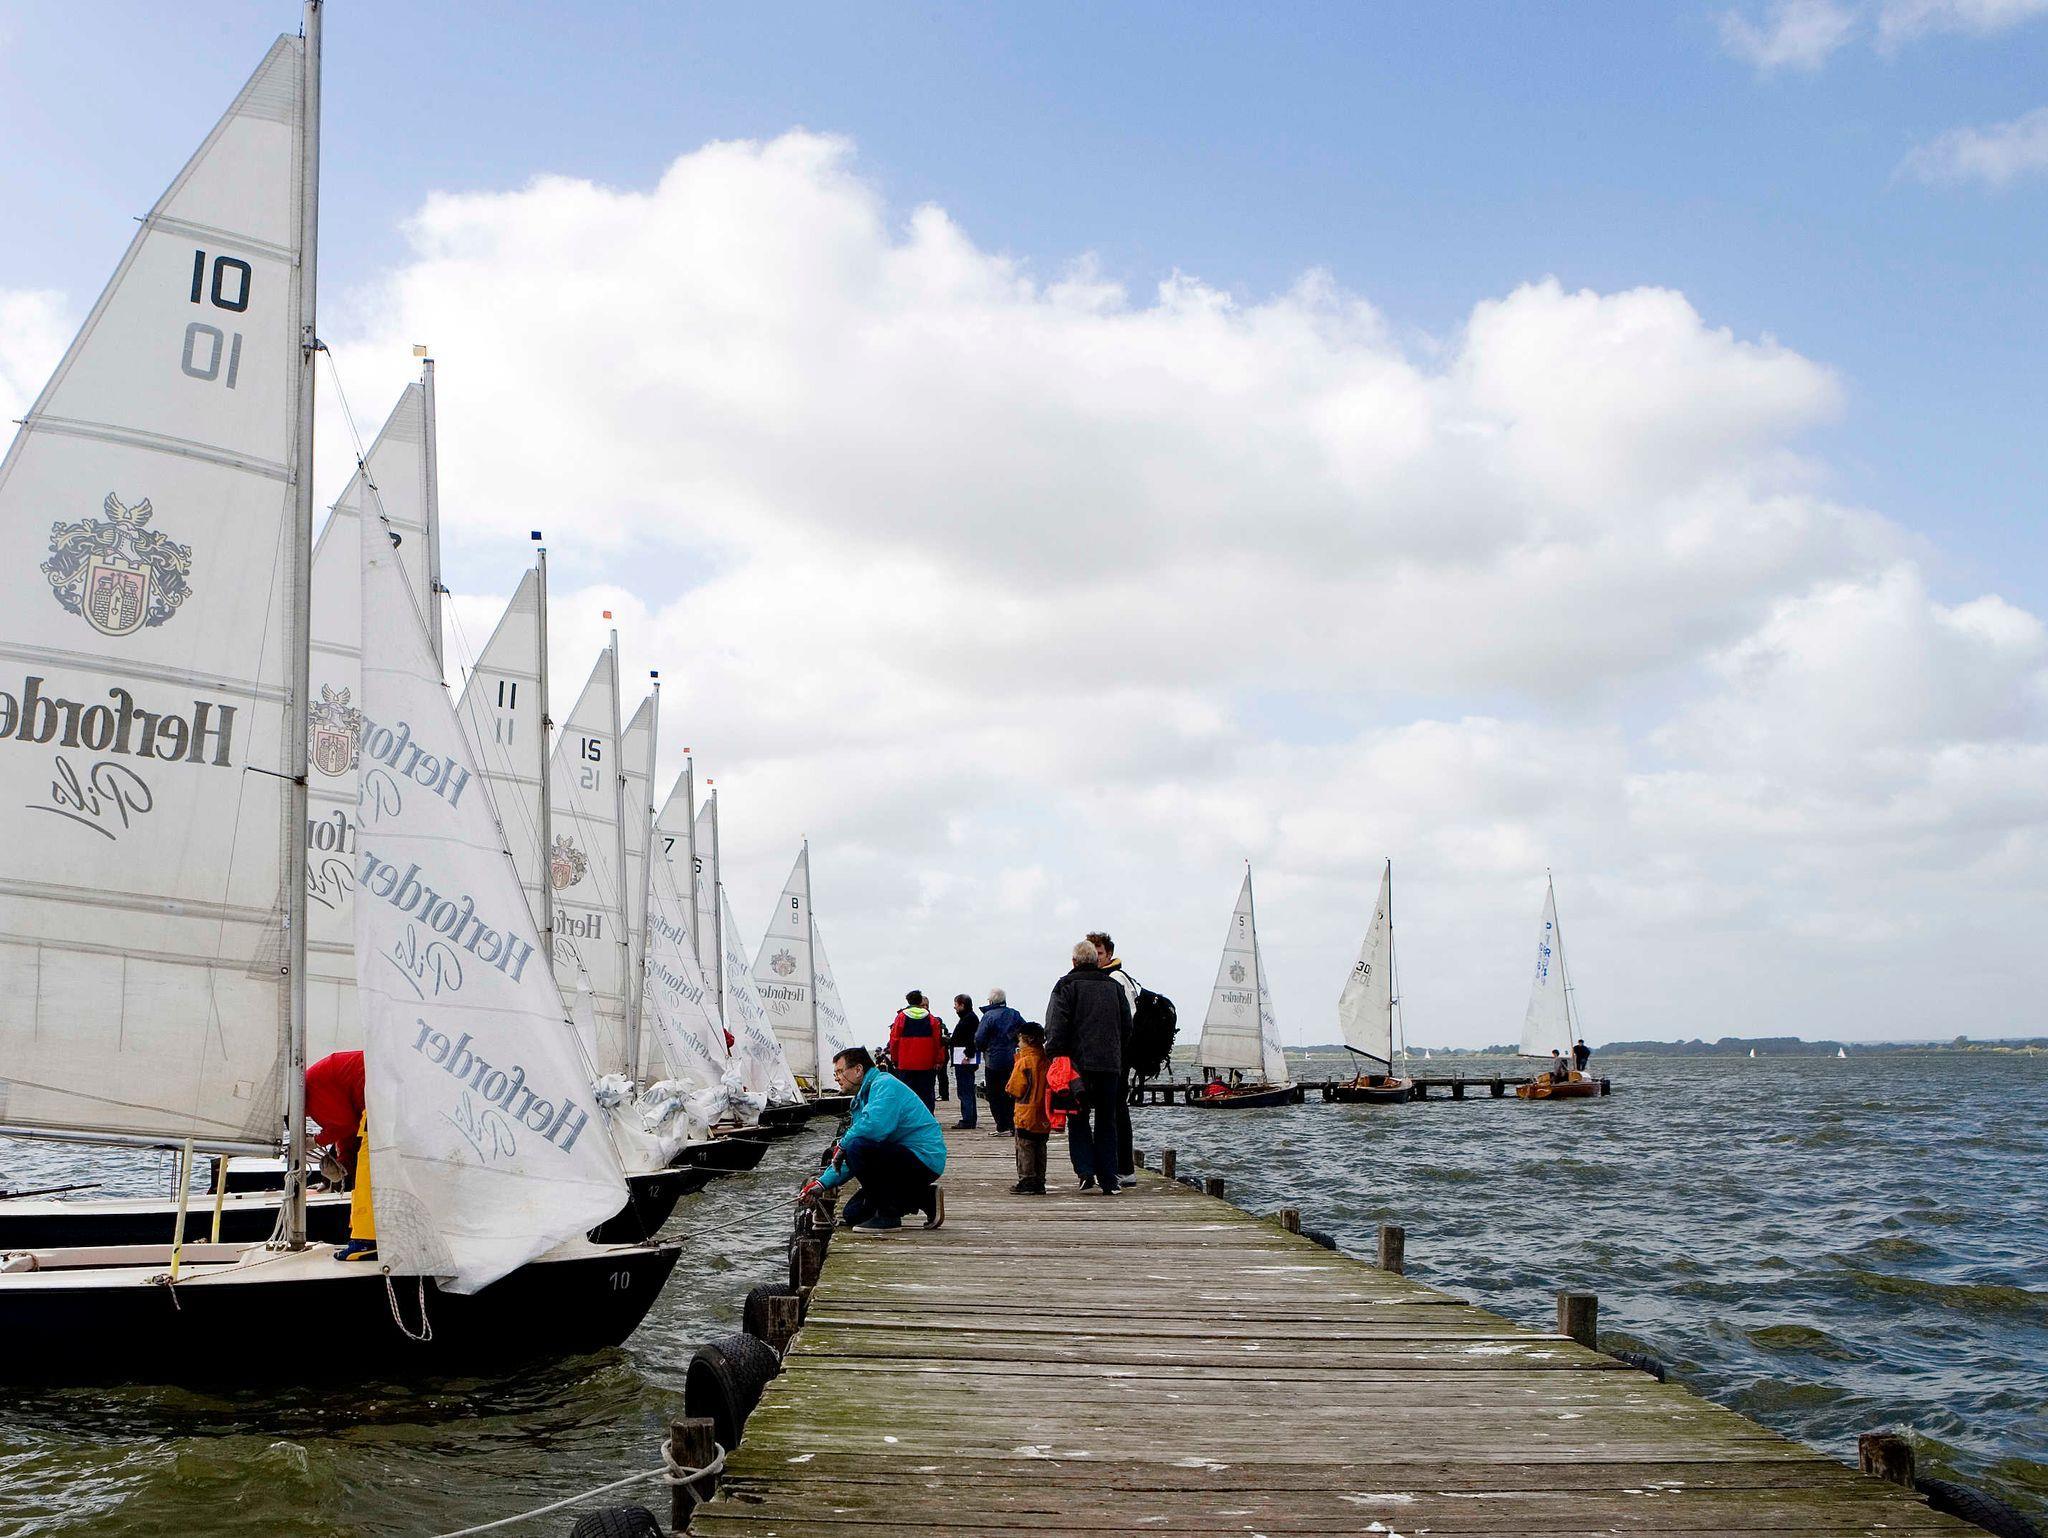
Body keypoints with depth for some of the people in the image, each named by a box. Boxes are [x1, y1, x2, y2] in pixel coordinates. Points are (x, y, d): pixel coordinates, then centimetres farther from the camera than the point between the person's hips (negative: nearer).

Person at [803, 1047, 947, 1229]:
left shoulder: (885, 1085, -13)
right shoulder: (861, 1099, 19)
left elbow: (874, 1126, -31)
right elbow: (848, 1160, 22)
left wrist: (842, 1145, -16)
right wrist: (823, 1183, 13)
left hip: (924, 1158, -11)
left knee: (857, 1147, -28)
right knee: (852, 1214, 11)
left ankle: (887, 1214, -15)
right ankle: (925, 1199, 13)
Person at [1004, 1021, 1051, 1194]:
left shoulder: (1024, 1062, -14)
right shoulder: (1046, 1061, 4)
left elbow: (1013, 1090, -10)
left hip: (1027, 1116, -6)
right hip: (1044, 1117, 6)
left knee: (1025, 1148, 2)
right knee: (1040, 1149, 12)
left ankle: (1026, 1181, 2)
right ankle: (1039, 1183, 15)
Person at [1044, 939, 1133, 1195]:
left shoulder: (1067, 985, -2)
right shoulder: (1114, 986, 12)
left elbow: (1056, 1027, -10)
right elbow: (1127, 1027, 14)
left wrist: (1054, 1056, -7)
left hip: (1079, 1062, -3)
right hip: (1111, 1065, 3)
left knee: (1079, 1120, 9)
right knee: (1106, 1123, 8)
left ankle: (1085, 1169, -4)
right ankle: (1108, 1180, 3)